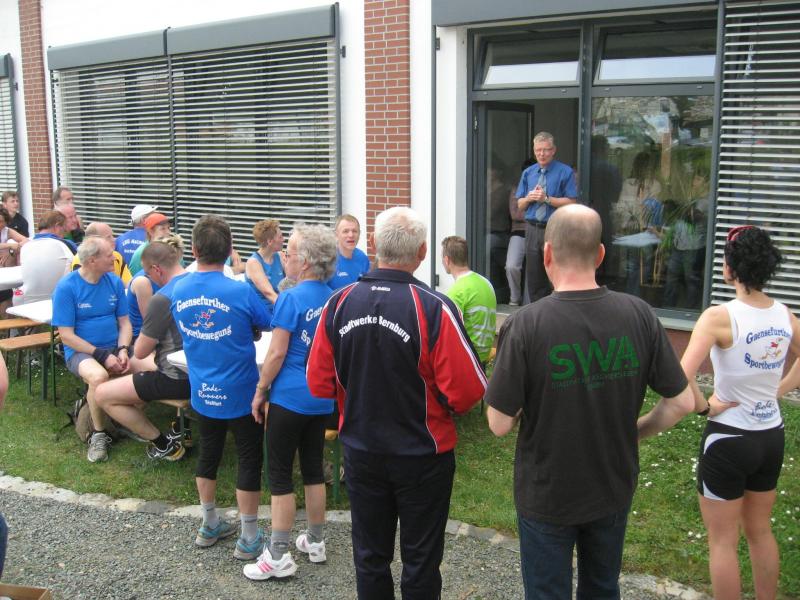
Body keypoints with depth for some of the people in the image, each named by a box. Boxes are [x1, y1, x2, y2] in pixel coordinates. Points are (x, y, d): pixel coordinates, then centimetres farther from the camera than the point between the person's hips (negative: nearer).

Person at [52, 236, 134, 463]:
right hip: (81, 351, -4)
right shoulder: (66, 287, -10)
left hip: (114, 347, 4)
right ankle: (98, 434, -13)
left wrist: (123, 351, -13)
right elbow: (66, 335, -11)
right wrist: (102, 356, -19)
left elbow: (124, 322, 6)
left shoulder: (115, 282, 4)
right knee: (99, 376, -38)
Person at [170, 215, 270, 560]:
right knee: (249, 460, 8)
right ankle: (248, 539, 14)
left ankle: (209, 526, 35)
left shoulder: (178, 292, -6)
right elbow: (268, 324, -4)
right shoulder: (240, 292, -20)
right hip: (240, 392, -5)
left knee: (208, 454, 20)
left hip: (202, 392, 5)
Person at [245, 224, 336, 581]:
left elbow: (277, 354, -16)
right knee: (313, 469, 17)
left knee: (279, 474, 2)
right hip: (322, 398, 7)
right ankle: (315, 542, 27)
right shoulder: (333, 298, 5)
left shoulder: (291, 299, -16)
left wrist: (260, 392, -5)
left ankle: (279, 557, 7)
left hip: (290, 398, -7)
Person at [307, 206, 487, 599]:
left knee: (370, 556, 19)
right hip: (422, 455, -3)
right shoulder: (434, 309, -21)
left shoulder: (339, 303, -10)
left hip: (361, 451, 3)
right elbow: (466, 392, -20)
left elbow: (319, 383, -3)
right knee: (421, 560, 14)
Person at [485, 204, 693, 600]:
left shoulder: (525, 325, -24)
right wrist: (633, 433, 9)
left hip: (546, 495, -3)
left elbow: (499, 424, -19)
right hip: (614, 489, 3)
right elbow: (681, 402, -7)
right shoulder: (638, 315, -13)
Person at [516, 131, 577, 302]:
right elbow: (520, 205, 15)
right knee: (533, 278, 10)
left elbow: (571, 202, -8)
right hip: (532, 229, 5)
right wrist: (529, 198, -6)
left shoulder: (565, 172, -2)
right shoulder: (528, 173, 13)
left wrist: (547, 199, -14)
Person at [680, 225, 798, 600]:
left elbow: (682, 378, -31)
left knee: (723, 542, 10)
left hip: (728, 439, -6)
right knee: (760, 531, 24)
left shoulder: (720, 317, -22)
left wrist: (704, 407, -15)